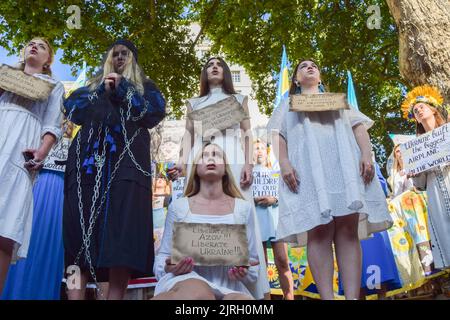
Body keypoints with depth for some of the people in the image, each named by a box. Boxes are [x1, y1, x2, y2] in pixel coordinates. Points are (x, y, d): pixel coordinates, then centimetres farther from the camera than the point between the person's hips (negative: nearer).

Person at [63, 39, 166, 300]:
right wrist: (102, 92, 4)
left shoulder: (145, 85, 24)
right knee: (81, 224, -10)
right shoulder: (93, 85, 31)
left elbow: (156, 113, 4)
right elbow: (71, 108, 14)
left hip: (127, 159, -3)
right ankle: (75, 295, -13)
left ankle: (116, 295, -18)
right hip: (90, 158, 3)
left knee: (122, 226, -16)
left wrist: (122, 90, 2)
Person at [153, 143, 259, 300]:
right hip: (186, 280, 0)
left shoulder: (244, 208, 10)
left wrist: (244, 272, -8)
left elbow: (253, 261, 15)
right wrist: (169, 267, -11)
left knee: (242, 298, -38)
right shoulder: (178, 206, 9)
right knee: (197, 292, -40)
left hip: (229, 286, 1)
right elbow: (163, 256, 12)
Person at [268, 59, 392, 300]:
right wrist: (284, 164, -9)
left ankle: (352, 296, -15)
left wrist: (366, 155, -3)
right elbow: (278, 136, 11)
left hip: (345, 165, 2)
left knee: (348, 229, -11)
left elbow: (359, 127, 17)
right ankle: (327, 297, -17)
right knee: (318, 231, -14)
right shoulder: (288, 106, 27)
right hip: (307, 168, -1)